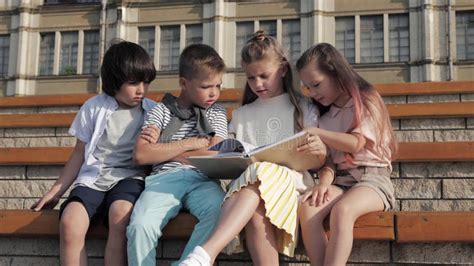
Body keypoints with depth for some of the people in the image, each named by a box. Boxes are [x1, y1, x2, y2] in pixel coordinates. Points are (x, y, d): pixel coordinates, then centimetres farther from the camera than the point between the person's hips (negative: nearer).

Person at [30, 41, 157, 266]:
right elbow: (80, 154, 16)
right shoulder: (94, 108, 8)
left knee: (120, 215, -36)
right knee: (70, 223, -30)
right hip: (93, 178, 1)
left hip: (129, 178, -1)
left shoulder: (153, 112, 9)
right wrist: (55, 192, 14)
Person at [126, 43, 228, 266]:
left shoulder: (217, 113, 19)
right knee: (141, 225, -32)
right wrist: (188, 144, 1)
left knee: (220, 212, -35)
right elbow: (141, 155, 1)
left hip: (202, 179, 1)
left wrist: (161, 150, 3)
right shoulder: (162, 110, 14)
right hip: (165, 178, -1)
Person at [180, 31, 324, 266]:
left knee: (262, 172, -40)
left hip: (291, 181, -2)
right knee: (255, 210, -39)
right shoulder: (241, 114, 25)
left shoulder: (303, 109, 17)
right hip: (248, 181, 2)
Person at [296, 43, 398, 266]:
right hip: (340, 179, 5)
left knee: (342, 210, -36)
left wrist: (316, 133, -7)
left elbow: (356, 143, -10)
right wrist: (325, 180, -14)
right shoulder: (325, 117, 19)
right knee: (307, 206, -29)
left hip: (371, 177, -4)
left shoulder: (366, 100, 4)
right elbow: (327, 159, 8)